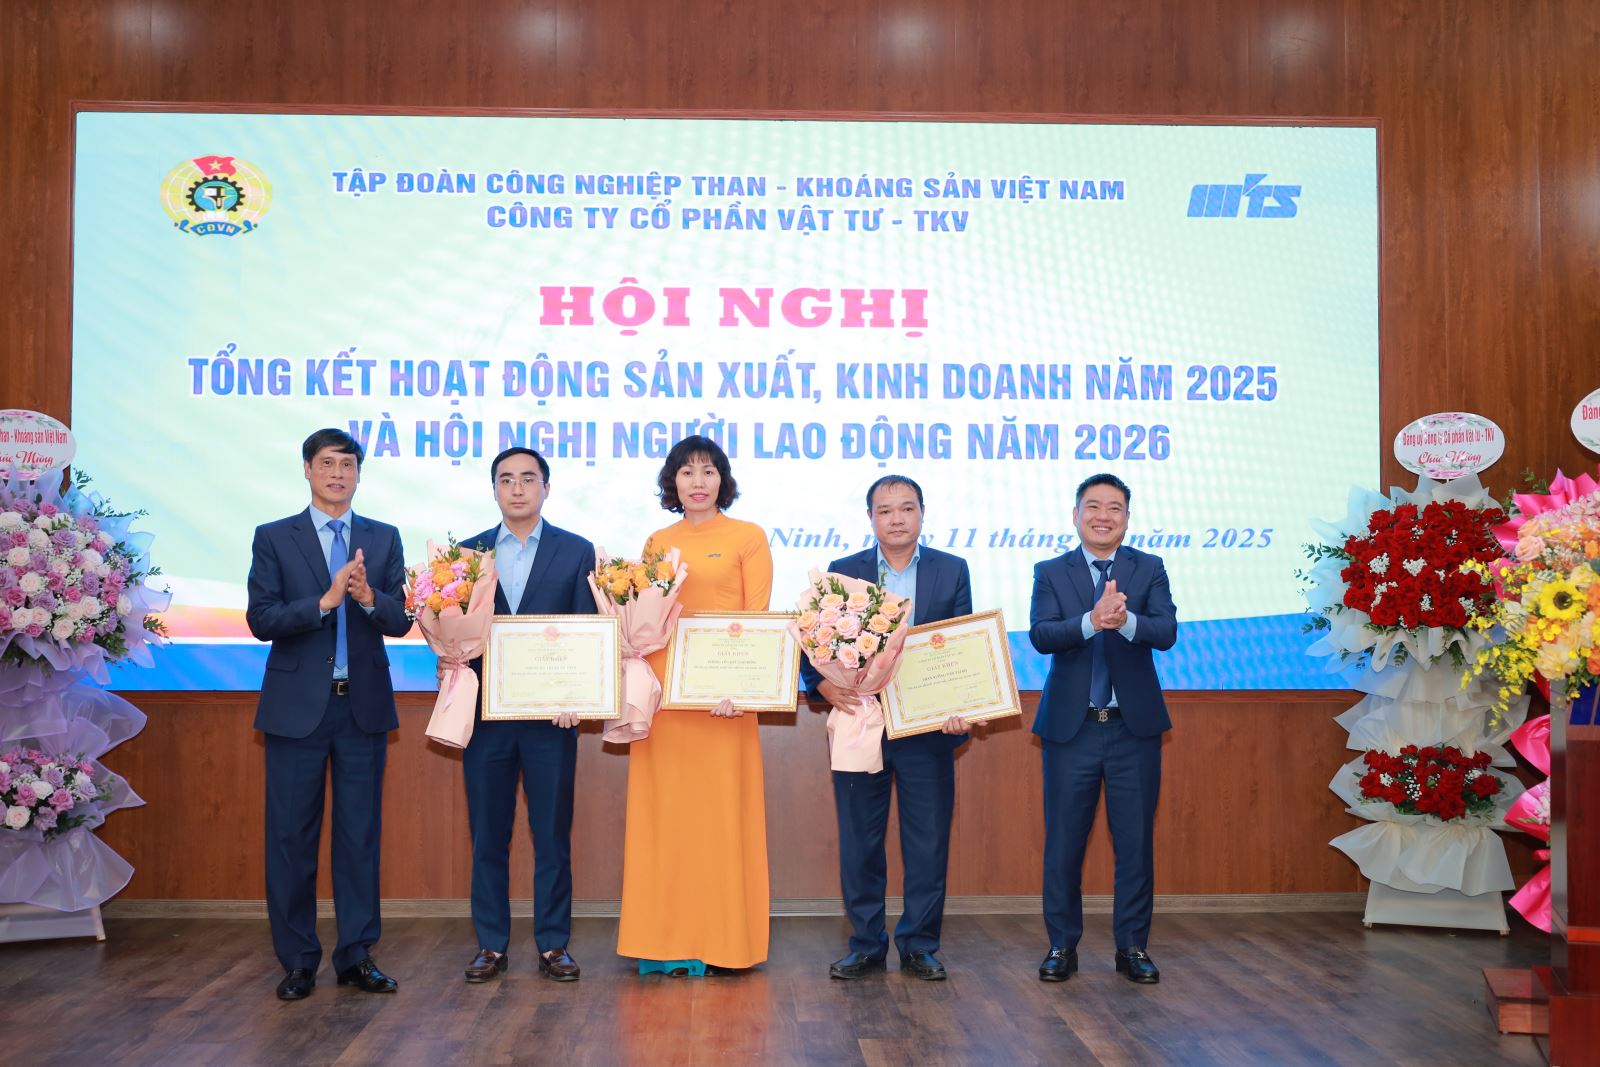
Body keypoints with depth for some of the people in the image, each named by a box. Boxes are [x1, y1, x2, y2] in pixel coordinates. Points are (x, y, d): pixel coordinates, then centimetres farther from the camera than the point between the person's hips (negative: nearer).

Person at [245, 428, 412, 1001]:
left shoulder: (384, 539, 8)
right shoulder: (273, 538, 3)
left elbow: (400, 621, 0)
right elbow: (261, 619, -7)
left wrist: (368, 596, -21)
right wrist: (325, 601, -21)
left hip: (364, 704, 2)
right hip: (297, 706, -1)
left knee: (361, 834, 7)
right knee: (291, 835, 4)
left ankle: (357, 956, 16)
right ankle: (298, 960, 15)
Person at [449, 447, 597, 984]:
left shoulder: (576, 551, 3)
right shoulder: (467, 553, 9)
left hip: (551, 714, -1)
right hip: (484, 713, 2)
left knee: (552, 834, 4)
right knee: (487, 835, 8)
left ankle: (552, 945, 15)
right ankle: (491, 945, 18)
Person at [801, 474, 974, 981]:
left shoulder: (952, 570, 6)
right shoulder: (841, 573, 5)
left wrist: (958, 706, -14)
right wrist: (828, 687, -18)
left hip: (928, 726, 0)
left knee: (929, 841, 6)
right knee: (859, 841, 8)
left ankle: (919, 945, 20)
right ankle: (866, 944, 21)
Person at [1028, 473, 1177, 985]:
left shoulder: (1149, 569, 4)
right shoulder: (1050, 572, 2)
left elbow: (1166, 632, -11)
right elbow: (1040, 634, -14)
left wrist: (1125, 620, -32)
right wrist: (1091, 621, -32)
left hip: (1134, 727, 1)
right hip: (1071, 727, 0)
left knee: (1135, 841, 7)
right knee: (1063, 841, 6)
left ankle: (1133, 946, 20)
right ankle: (1062, 945, 19)